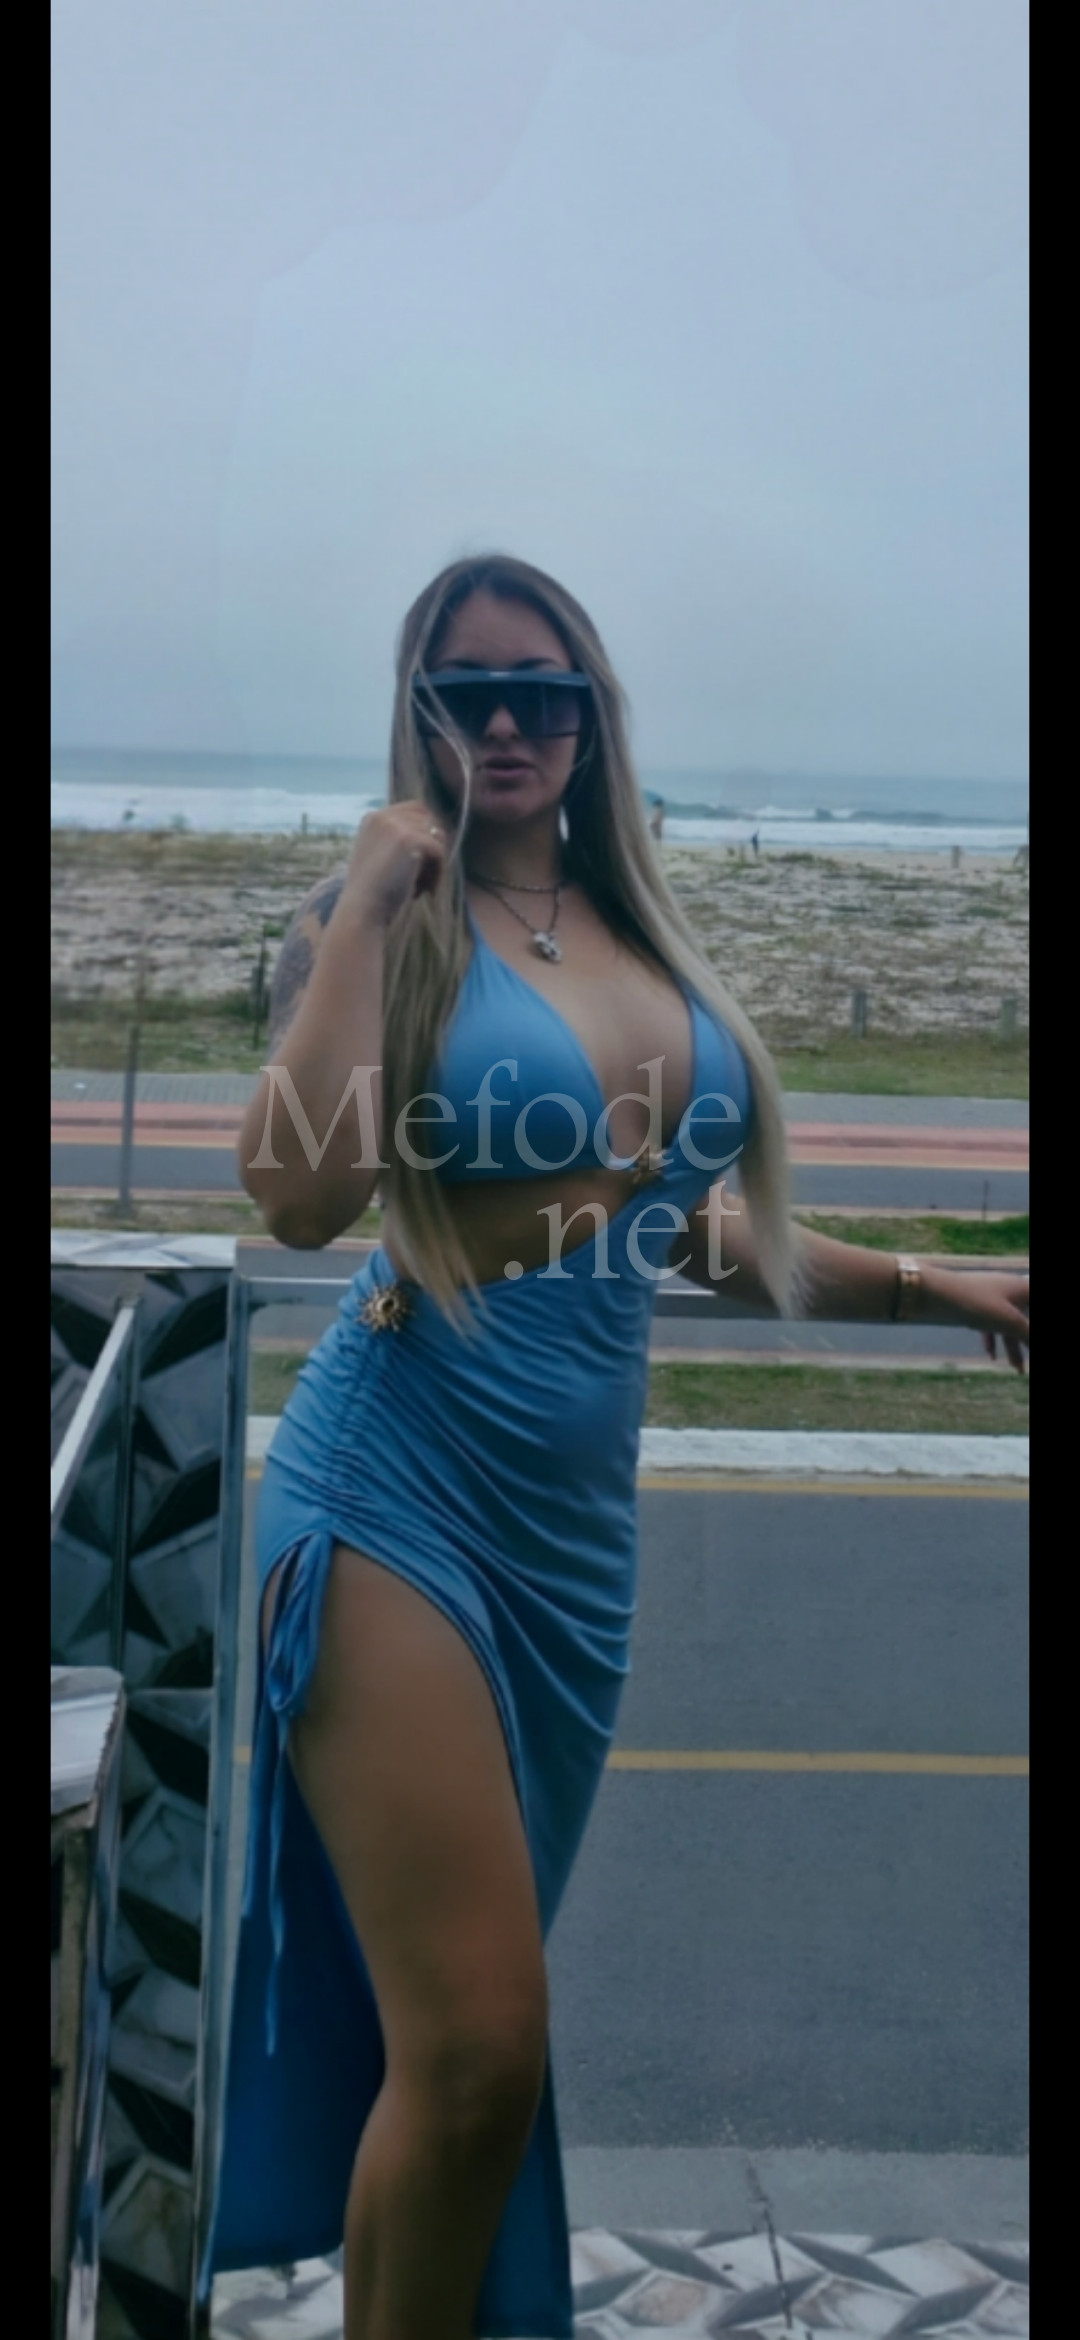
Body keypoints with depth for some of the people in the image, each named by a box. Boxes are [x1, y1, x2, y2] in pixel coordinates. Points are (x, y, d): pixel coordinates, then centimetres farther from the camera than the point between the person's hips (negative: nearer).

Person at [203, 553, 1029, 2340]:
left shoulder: (640, 934, 12)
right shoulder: (392, 923, -4)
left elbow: (682, 1225, 20)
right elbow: (302, 1198, -22)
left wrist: (931, 1288, 20)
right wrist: (366, 900, -16)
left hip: (577, 1530, 6)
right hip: (403, 1499, -5)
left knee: (465, 2040, 17)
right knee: (478, 2045, -10)